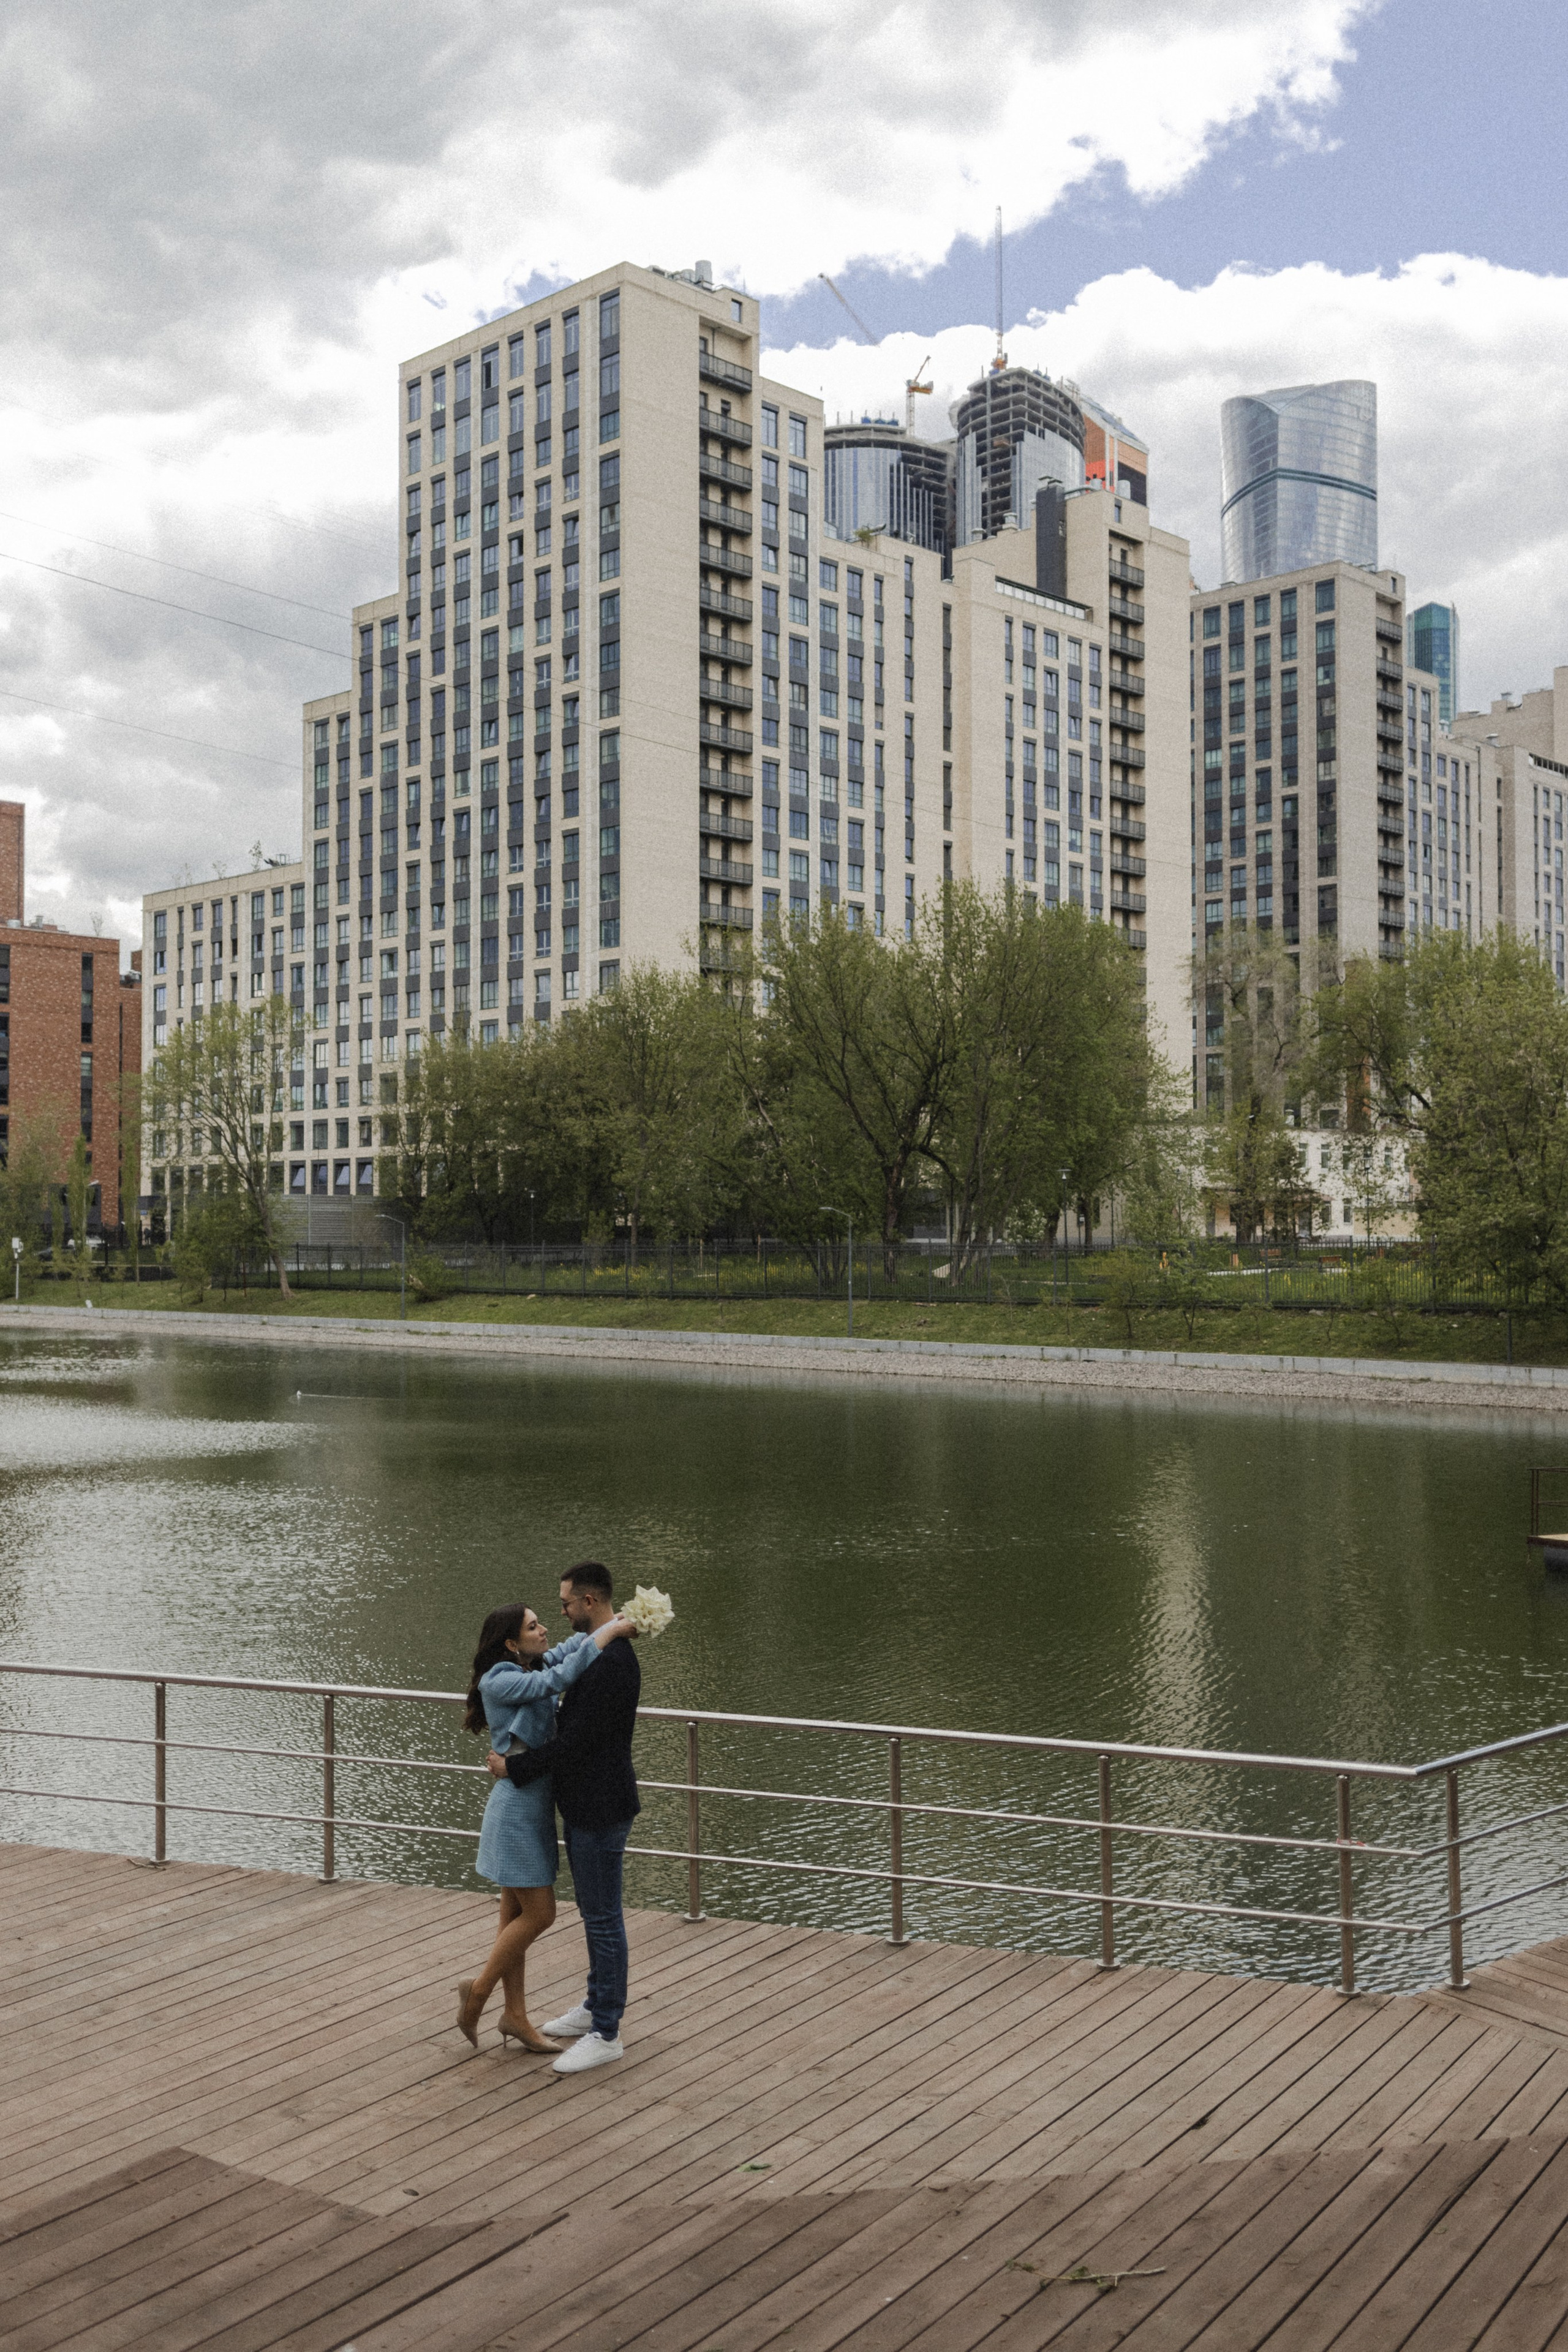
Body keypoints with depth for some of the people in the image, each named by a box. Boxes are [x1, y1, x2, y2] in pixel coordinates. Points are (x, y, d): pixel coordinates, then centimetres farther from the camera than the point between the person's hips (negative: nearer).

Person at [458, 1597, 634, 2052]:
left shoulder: (533, 1669, 6)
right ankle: (480, 1989, 14)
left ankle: (515, 2016, 21)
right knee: (539, 1913, -3)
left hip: (535, 1805, 8)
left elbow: (571, 1649, 13)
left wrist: (607, 1623, -9)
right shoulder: (498, 1682, -18)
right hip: (518, 1806, -8)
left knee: (519, 1914, 13)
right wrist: (609, 1632, -25)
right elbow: (559, 1678, -29)